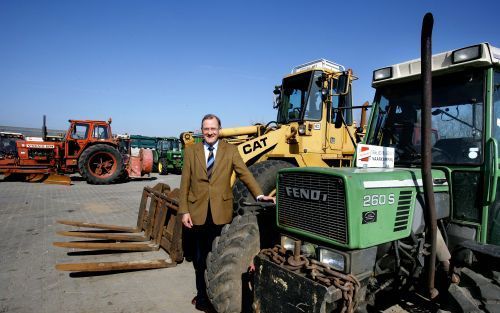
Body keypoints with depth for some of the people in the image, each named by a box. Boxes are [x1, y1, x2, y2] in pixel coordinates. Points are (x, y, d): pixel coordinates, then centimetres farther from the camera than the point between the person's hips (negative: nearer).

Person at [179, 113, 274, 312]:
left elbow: (244, 173, -5)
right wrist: (184, 211, -1)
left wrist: (259, 194, -19)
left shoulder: (230, 150, 2)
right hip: (198, 212, 1)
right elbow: (185, 183, 3)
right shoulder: (191, 151, 5)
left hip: (220, 212, -1)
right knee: (200, 257, 14)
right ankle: (202, 295, 33)